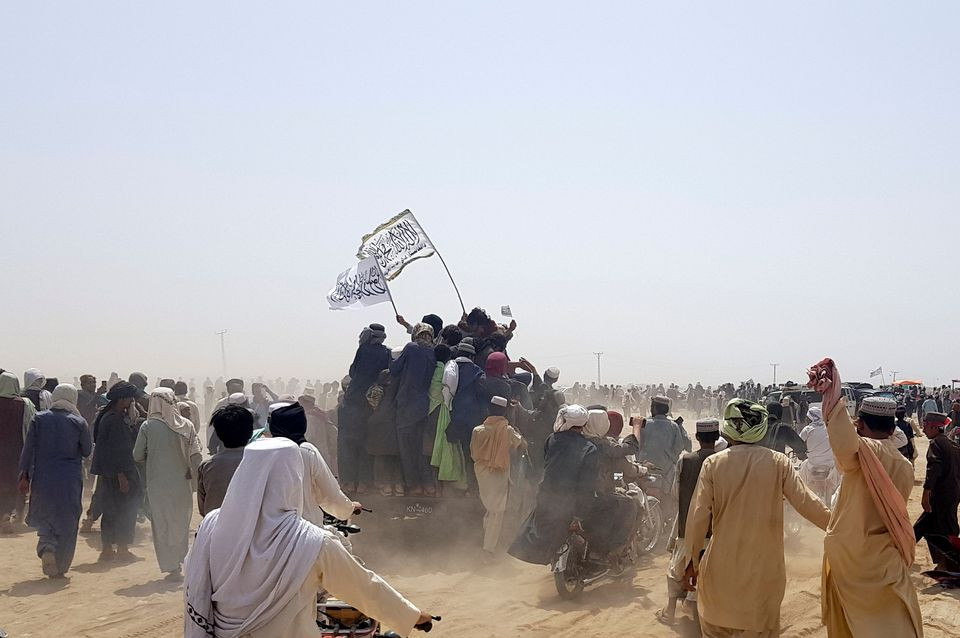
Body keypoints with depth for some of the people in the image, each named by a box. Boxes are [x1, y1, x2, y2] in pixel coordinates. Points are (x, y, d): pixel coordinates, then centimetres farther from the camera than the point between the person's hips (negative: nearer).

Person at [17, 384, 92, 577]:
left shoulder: (39, 419, -2)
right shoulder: (78, 422, -5)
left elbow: (28, 448, -3)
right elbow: (87, 451, 2)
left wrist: (24, 475, 1)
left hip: (43, 478, 1)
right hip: (70, 481, -1)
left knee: (43, 517, 16)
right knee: (67, 522, 9)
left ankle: (47, 547, -11)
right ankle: (60, 567, 10)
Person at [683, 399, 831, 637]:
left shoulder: (713, 463, -6)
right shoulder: (778, 463, -6)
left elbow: (698, 516, -7)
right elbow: (806, 502, -10)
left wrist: (693, 560, 4)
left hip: (721, 567, 0)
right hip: (764, 569, 0)